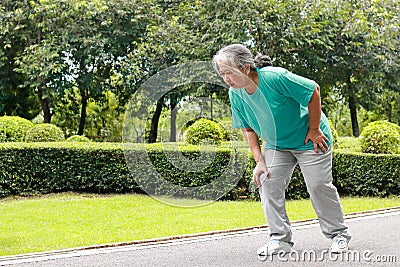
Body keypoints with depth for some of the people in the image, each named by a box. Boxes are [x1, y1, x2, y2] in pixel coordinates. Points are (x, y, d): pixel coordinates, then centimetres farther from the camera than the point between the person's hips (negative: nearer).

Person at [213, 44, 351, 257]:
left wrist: (314, 130, -15)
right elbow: (248, 129, 2)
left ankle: (339, 235, 17)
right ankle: (280, 239, -1)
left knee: (319, 186, -3)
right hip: (276, 145, 6)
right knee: (267, 182, -9)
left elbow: (313, 90, -22)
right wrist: (259, 161, -7)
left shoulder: (275, 77, -31)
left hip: (309, 140, -6)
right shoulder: (235, 94, -10)